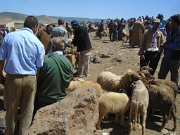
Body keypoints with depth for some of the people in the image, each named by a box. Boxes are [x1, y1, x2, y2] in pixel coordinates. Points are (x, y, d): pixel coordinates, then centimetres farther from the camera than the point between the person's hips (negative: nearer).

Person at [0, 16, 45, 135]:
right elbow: (39, 66, 2)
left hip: (12, 77, 1)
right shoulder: (38, 43, -2)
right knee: (27, 109, 15)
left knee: (11, 108, 17)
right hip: (30, 78, -1)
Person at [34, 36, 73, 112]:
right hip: (61, 100, 4)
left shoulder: (46, 62, -23)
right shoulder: (68, 63, -9)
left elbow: (38, 81, -11)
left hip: (44, 101, -4)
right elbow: (69, 81, 3)